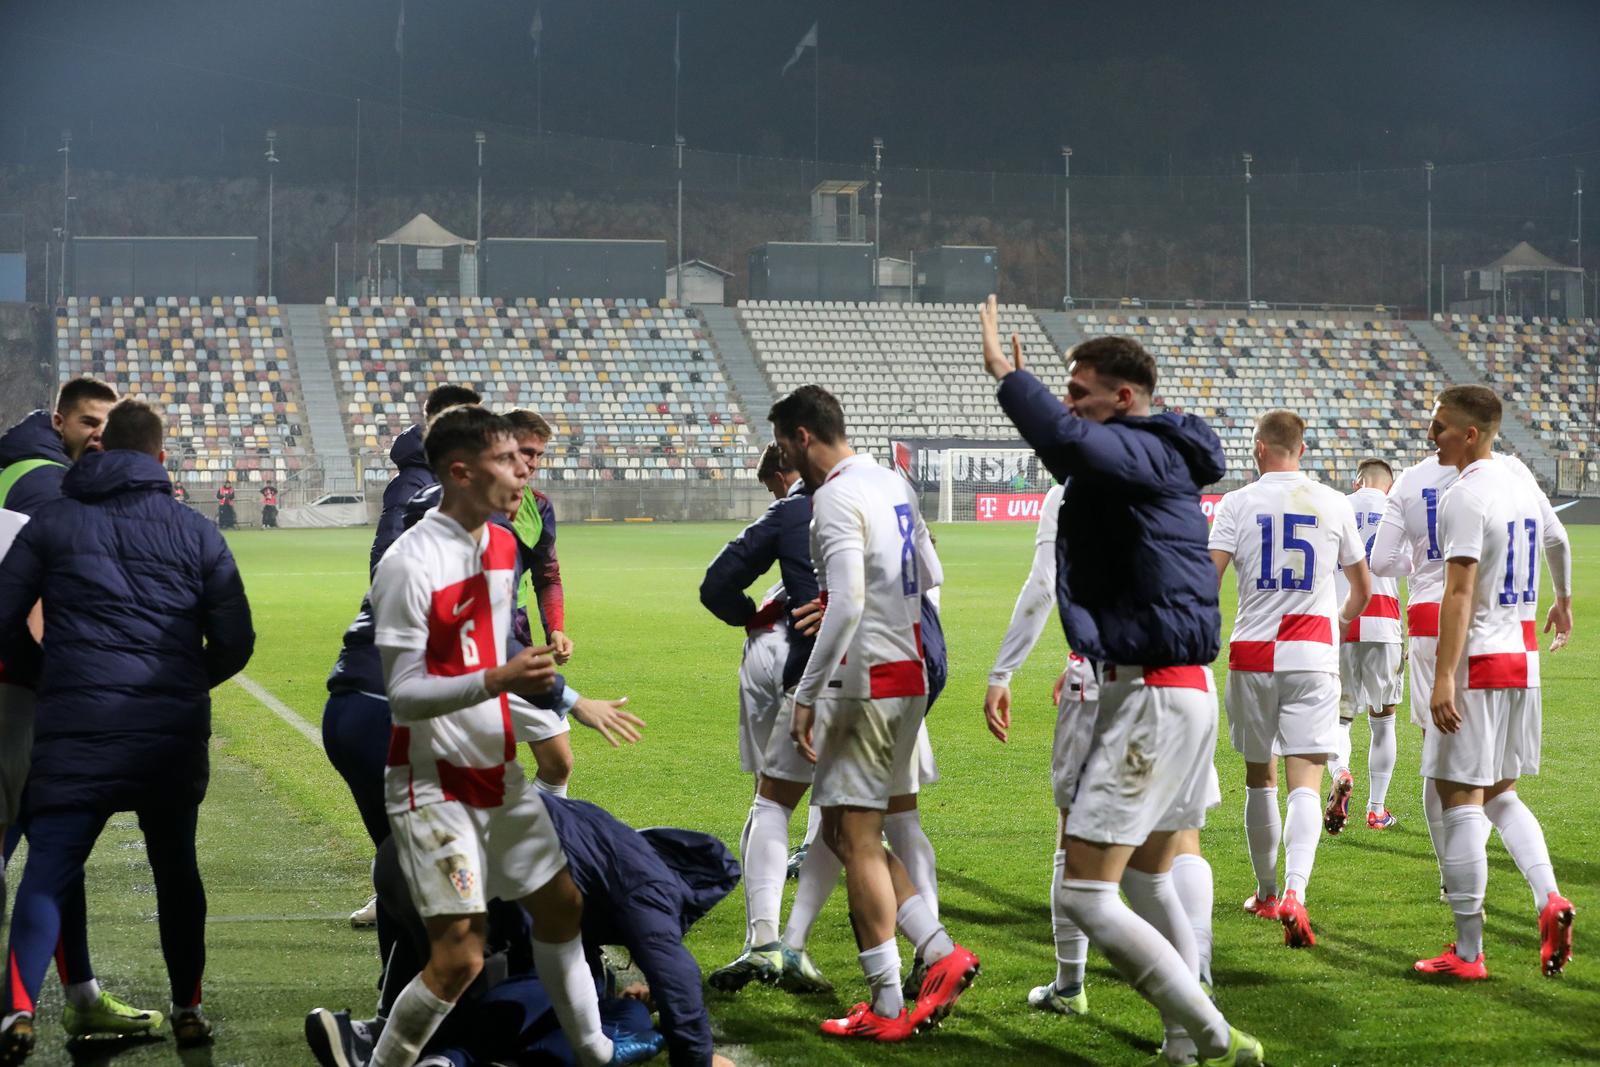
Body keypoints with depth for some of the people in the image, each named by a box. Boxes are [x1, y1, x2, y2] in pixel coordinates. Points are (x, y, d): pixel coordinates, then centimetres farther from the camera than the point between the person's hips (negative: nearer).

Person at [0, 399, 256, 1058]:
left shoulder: (54, 523, 6)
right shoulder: (195, 533, 7)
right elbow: (235, 641, 5)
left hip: (75, 727, -1)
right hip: (174, 733, 1)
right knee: (176, 868, 17)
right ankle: (188, 1010, 20)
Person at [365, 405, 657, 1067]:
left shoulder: (504, 545, 6)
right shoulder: (409, 564, -20)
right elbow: (403, 695, -22)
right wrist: (496, 681, -32)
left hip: (499, 774, 9)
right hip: (434, 783, -9)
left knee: (560, 904, 17)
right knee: (459, 956, -13)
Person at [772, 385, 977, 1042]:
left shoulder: (836, 497, -15)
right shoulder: (892, 483, 13)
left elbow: (847, 604, -24)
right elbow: (930, 578, 22)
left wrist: (806, 695, -20)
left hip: (863, 682, -9)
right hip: (910, 677, 9)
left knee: (856, 840, -2)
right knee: (844, 834, 16)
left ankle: (887, 1008, 0)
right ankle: (940, 953, 5)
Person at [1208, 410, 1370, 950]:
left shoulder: (1237, 503, -1)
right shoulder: (1334, 504, 5)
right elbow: (1363, 590, 15)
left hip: (1253, 655, 0)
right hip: (1313, 658, 0)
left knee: (1260, 778, 15)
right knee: (1305, 782, -6)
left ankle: (1267, 893, 27)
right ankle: (1295, 892, -26)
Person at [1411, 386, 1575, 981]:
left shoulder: (1464, 497, -14)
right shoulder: (1523, 488, 12)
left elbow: (1459, 592, -20)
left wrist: (1444, 677, -22)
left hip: (1477, 663, -9)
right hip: (1522, 661, 9)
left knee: (1460, 799, -4)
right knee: (1499, 792, 20)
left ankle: (1467, 953, -3)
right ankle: (1548, 898, -1)